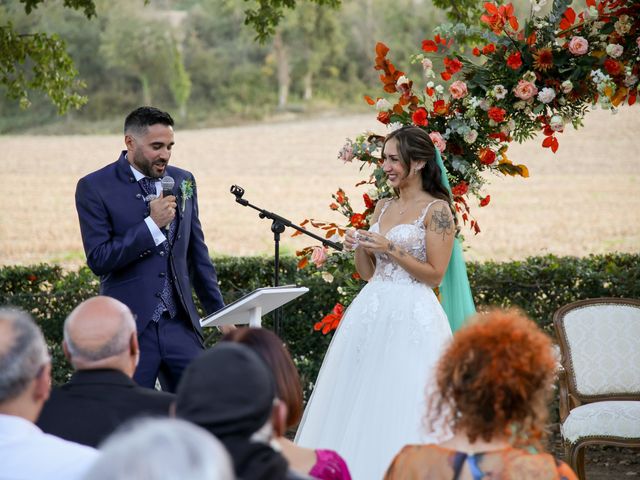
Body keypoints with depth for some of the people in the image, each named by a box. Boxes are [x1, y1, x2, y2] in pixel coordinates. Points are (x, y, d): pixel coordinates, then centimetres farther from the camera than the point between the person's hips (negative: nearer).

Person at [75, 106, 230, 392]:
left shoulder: (183, 182, 11)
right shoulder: (94, 188, -5)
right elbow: (98, 259, -12)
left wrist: (219, 313, 16)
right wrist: (152, 224, -16)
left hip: (180, 325, 4)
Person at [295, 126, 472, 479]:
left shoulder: (436, 210, -5)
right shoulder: (383, 208, 15)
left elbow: (435, 275, -10)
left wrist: (391, 249, -15)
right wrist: (358, 248, -1)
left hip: (412, 317, -7)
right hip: (371, 313, 7)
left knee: (401, 410, -6)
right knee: (357, 407, 5)